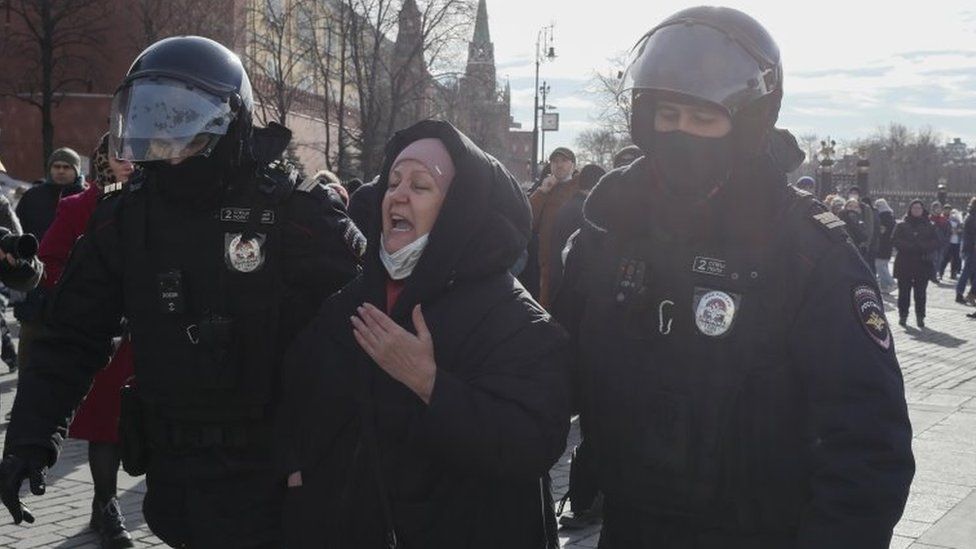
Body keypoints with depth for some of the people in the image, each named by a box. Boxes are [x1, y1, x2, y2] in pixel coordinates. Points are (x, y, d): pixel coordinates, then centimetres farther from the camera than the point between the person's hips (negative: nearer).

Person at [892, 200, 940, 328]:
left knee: (920, 292, 1)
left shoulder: (930, 226, 9)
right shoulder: (901, 225, 6)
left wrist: (922, 246, -15)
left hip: (923, 263, 0)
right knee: (904, 291, 1)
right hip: (904, 263, 0)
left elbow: (937, 243, 1)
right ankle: (903, 315, 9)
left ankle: (920, 317, 6)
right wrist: (909, 246, -17)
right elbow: (894, 241, -4)